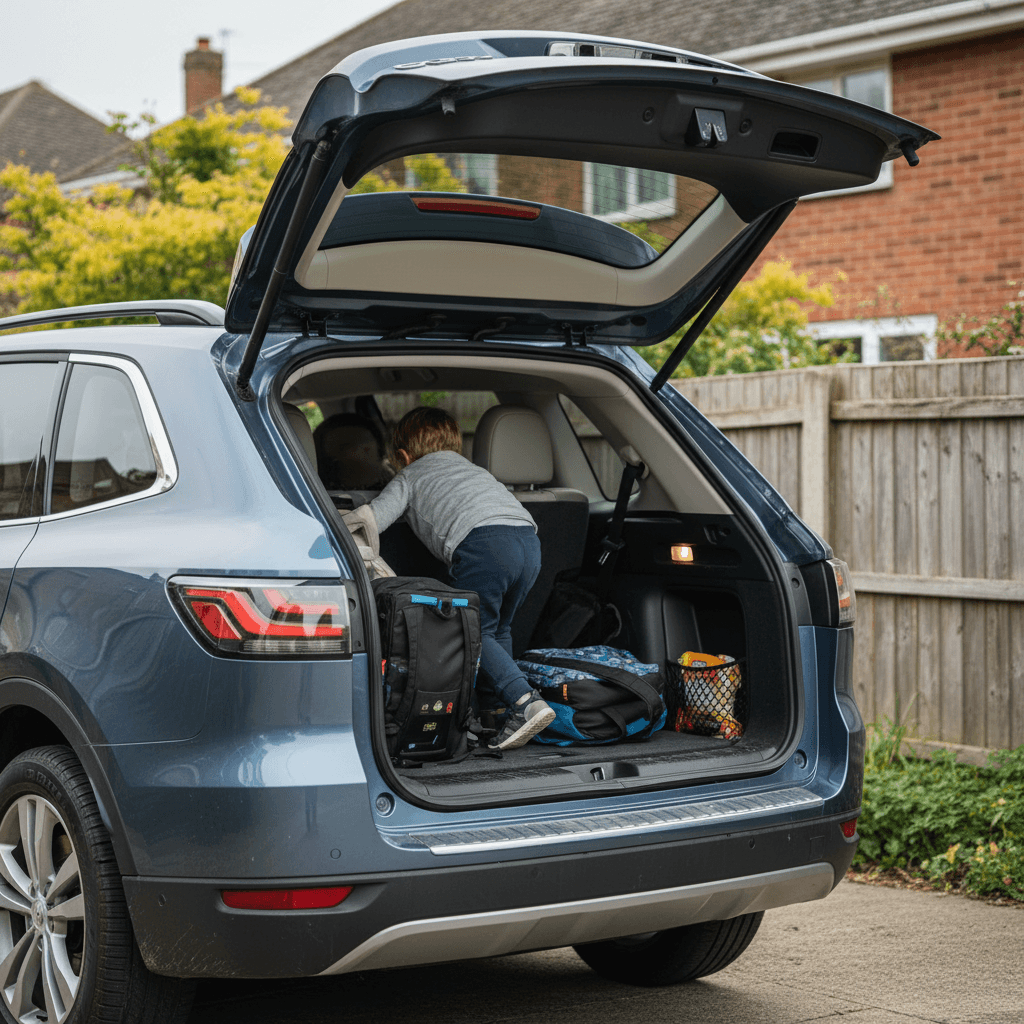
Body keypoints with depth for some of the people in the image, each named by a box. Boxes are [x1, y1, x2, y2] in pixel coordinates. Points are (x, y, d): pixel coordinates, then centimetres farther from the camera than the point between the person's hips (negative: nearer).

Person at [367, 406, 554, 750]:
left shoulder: (410, 476, 25)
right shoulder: (473, 468, 42)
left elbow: (371, 519, 13)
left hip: (482, 543, -6)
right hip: (529, 539, 6)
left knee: (476, 633, 1)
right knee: (498, 629, 21)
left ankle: (525, 701, -17)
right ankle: (506, 710, 13)